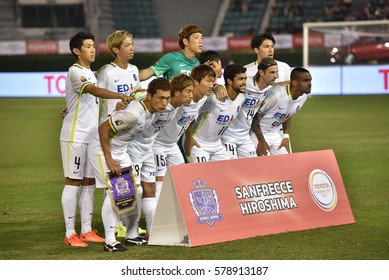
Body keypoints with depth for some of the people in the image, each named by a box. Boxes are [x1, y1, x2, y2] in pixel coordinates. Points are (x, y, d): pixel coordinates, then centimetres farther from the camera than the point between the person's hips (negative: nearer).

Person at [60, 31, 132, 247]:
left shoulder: (90, 73, 17)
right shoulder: (75, 72, -13)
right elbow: (95, 91, -29)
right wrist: (121, 96, -40)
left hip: (91, 136, 8)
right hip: (74, 137, -8)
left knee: (89, 183, 9)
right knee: (73, 182, -5)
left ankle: (87, 230, 13)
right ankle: (70, 234, -3)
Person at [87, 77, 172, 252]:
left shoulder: (152, 107, -6)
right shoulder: (134, 113, -34)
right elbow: (103, 128, -29)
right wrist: (109, 159, -26)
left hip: (121, 152, 9)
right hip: (101, 150, -9)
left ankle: (132, 235, 22)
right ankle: (110, 241, -12)